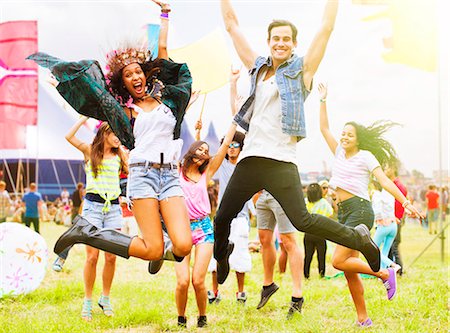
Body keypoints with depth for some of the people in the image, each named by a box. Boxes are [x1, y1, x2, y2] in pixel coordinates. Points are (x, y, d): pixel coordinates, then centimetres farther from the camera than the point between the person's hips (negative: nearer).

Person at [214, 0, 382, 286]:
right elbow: (231, 24, 20)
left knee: (302, 220, -16)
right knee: (222, 218, 11)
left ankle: (360, 238, 2)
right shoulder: (258, 67, 16)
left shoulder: (302, 69, 5)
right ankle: (221, 255, 40)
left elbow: (327, 27, 0)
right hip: (250, 158, 5)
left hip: (281, 161, -5)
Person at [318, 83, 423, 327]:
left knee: (339, 261, -18)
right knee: (349, 270, 2)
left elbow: (385, 181, -8)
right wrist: (323, 101, 15)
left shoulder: (366, 156, -1)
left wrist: (405, 202, -17)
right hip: (344, 213, 7)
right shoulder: (339, 153, 16)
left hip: (360, 210, -7)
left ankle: (384, 274, -1)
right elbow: (324, 128, 19)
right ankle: (363, 319, 7)